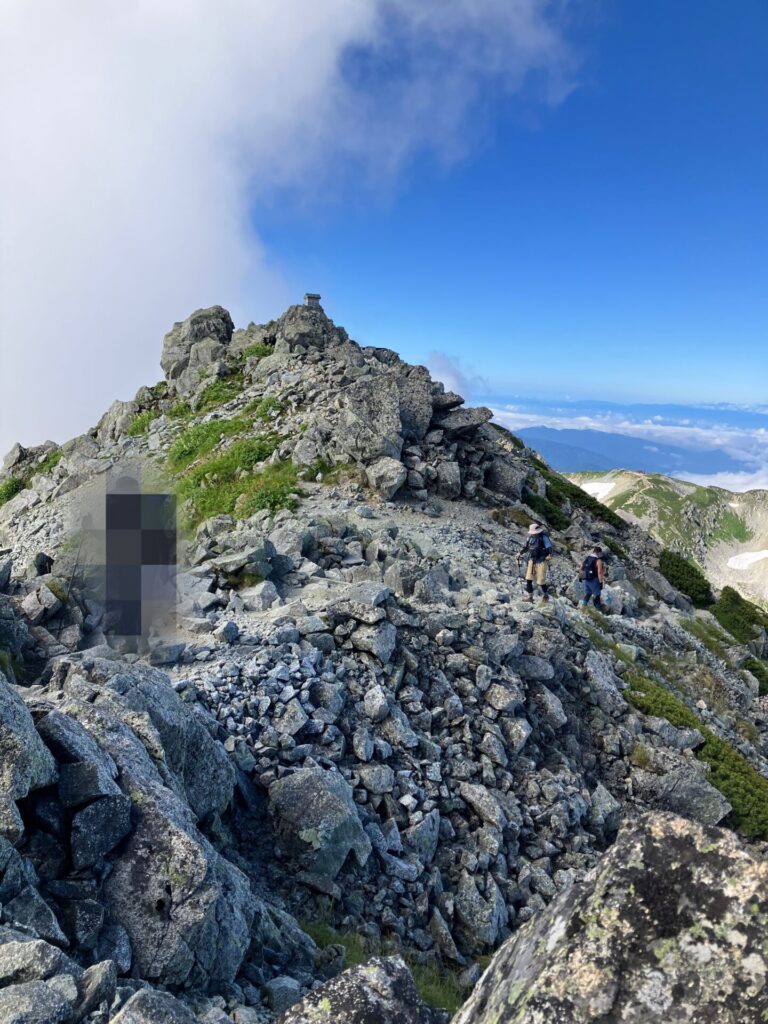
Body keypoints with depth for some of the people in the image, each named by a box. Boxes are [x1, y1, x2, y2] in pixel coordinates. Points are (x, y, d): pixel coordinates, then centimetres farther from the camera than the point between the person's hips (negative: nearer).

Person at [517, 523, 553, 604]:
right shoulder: (530, 537, 6)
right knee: (528, 579, -1)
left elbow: (549, 547, -15)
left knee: (541, 581, -2)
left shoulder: (544, 537, -11)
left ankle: (545, 596, 21)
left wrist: (549, 555, -31)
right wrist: (520, 553, 6)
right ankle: (529, 596, 8)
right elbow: (526, 547, 19)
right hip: (532, 561, 5)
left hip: (541, 562, -5)